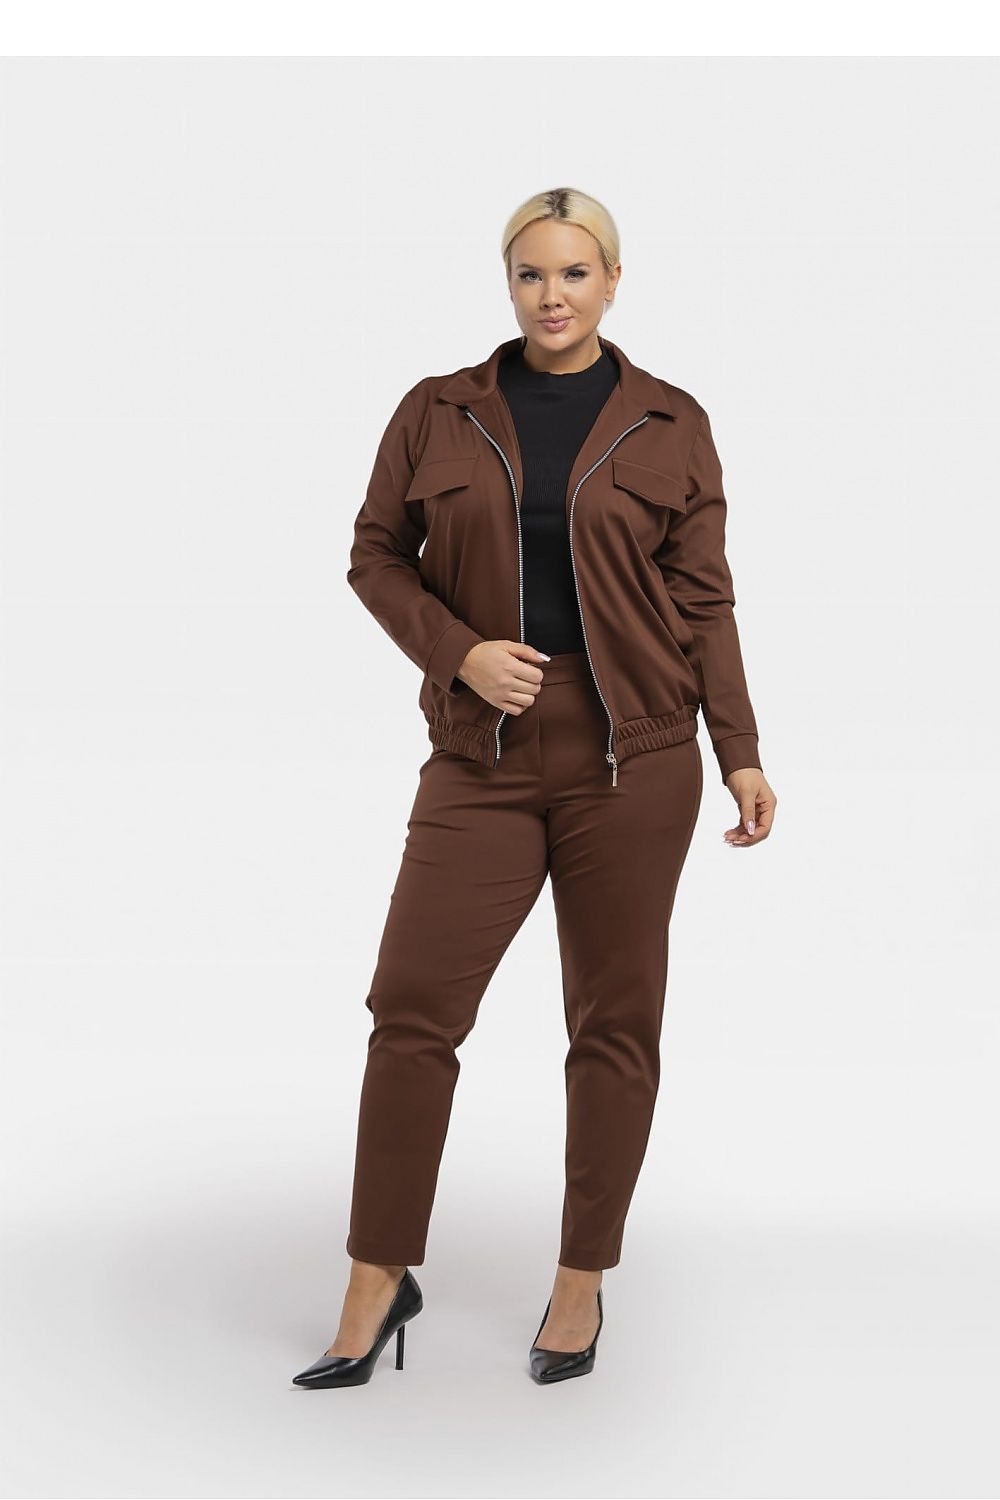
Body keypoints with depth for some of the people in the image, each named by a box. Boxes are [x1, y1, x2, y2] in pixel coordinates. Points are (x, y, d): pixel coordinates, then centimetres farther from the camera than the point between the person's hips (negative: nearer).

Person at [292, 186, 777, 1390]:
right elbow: (377, 556, 8)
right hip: (483, 764, 1)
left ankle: (583, 1280, 21)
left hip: (633, 767, 0)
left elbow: (703, 600, 4)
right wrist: (459, 653, -9)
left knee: (615, 1022, 6)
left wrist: (741, 755, -2)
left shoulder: (670, 425, 3)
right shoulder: (438, 413, 4)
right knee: (410, 1009, -3)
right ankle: (378, 1286, 11)